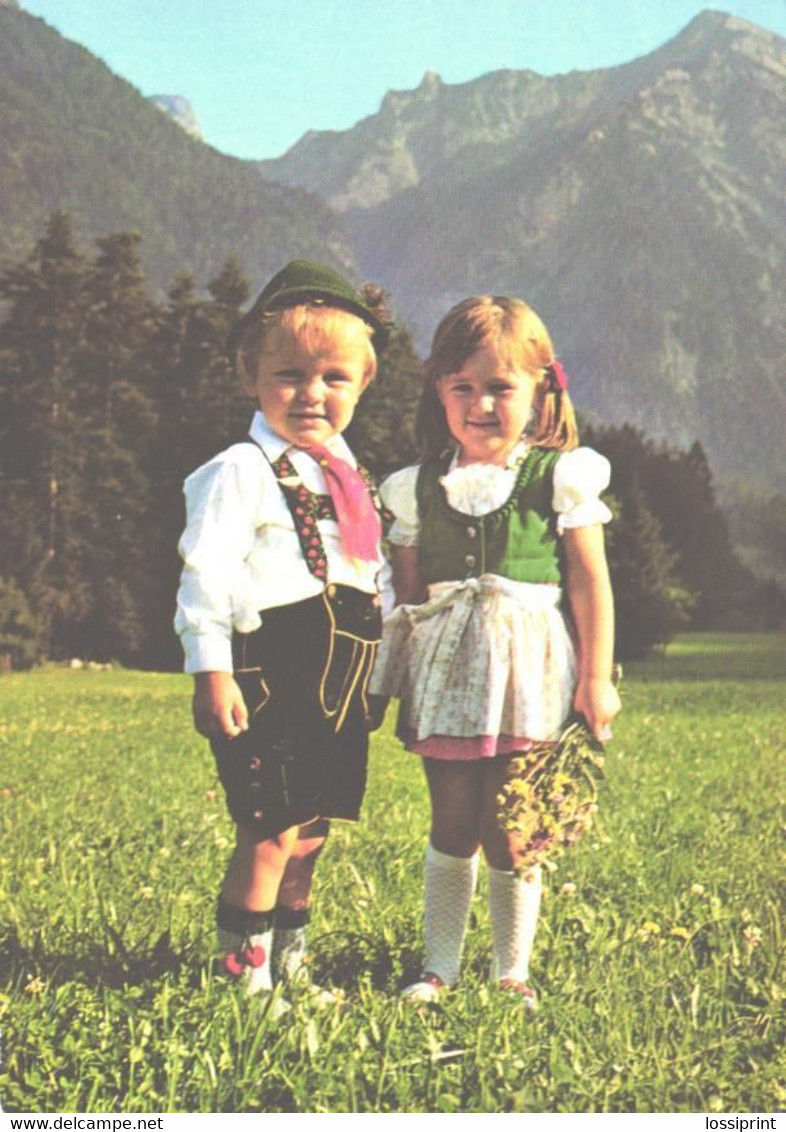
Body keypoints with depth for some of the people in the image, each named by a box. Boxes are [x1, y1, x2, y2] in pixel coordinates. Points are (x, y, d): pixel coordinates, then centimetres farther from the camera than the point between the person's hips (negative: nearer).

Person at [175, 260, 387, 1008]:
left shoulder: (348, 477, 17)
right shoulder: (240, 473, -9)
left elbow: (374, 580, 23)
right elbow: (207, 572, -15)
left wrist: (379, 675, 21)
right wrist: (210, 671, -21)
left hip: (335, 687, 8)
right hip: (270, 682, -8)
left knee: (309, 835, 14)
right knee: (272, 833, -8)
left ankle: (288, 968, 26)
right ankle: (245, 976, 4)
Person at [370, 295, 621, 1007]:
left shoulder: (561, 478, 0)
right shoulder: (419, 489, 8)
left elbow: (591, 582, 0)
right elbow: (408, 595, 12)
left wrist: (597, 678, -4)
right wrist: (402, 690, 11)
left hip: (527, 675, -2)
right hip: (446, 674, 3)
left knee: (508, 834, -1)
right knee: (452, 827, 6)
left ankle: (512, 972, 14)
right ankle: (439, 969, 16)